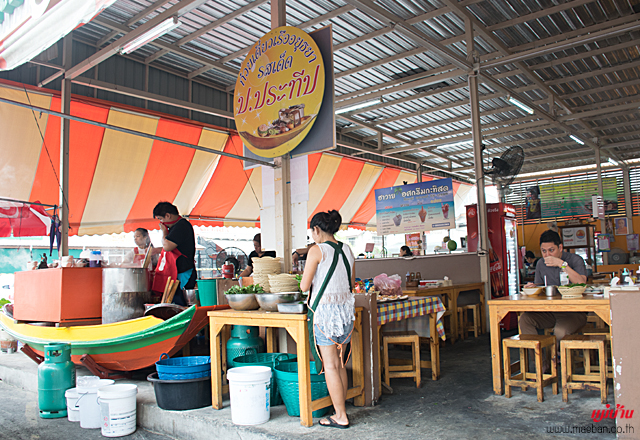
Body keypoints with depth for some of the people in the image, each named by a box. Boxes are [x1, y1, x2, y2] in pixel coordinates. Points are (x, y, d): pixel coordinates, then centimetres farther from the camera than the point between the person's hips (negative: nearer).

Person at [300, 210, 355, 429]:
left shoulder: (317, 250, -11)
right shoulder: (347, 250, 8)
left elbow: (304, 286, -10)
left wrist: (312, 281, 11)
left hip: (326, 310, -7)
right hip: (346, 307, 7)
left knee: (331, 365, 2)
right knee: (340, 363, 16)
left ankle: (341, 417, 9)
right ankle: (341, 409, 24)